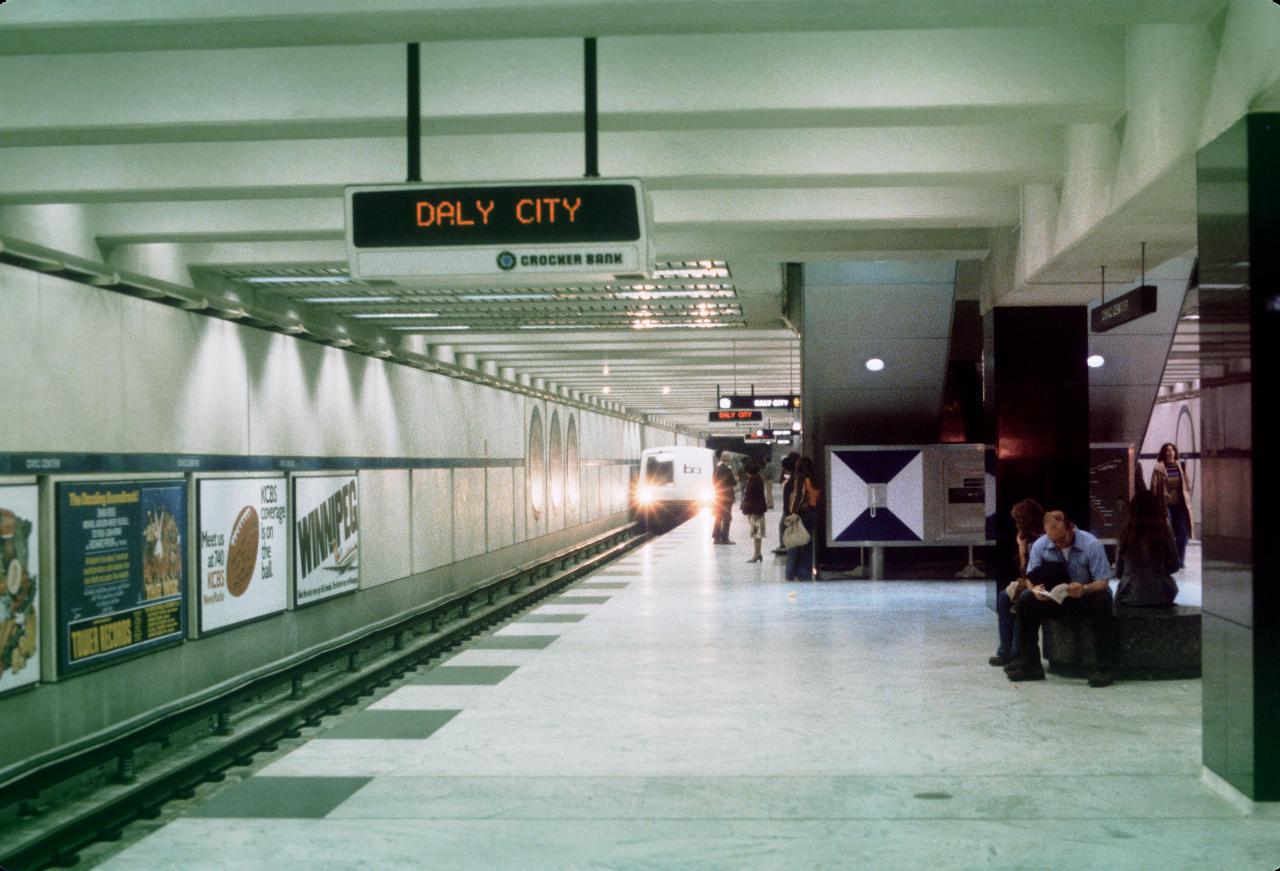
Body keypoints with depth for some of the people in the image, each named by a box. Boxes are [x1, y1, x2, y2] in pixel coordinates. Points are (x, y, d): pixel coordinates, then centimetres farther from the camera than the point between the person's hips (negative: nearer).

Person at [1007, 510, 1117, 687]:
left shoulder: (1091, 544, -17)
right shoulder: (1040, 545, -8)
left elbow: (1103, 582, -19)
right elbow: (1032, 578, -4)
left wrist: (1084, 589, -40)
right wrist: (1036, 589, -29)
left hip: (1086, 598, -3)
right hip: (1056, 600, 3)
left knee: (1102, 600, -37)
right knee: (1025, 599, -21)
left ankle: (1103, 667, -31)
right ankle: (1029, 664, -16)